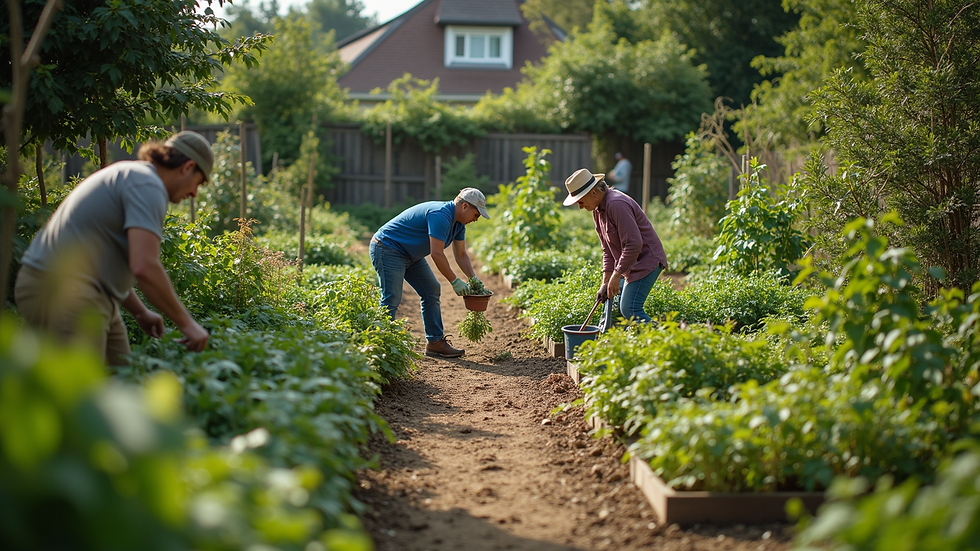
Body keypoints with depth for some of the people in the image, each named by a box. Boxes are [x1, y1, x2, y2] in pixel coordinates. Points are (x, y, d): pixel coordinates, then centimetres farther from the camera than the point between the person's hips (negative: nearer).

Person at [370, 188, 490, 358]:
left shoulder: (458, 222, 5)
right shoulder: (440, 216, -28)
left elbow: (461, 255, 11)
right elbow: (437, 254, -28)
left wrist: (474, 278, -2)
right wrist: (455, 281, -21)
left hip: (411, 254, 11)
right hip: (387, 249, -11)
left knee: (431, 291, 6)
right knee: (391, 298, -15)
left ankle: (435, 342, 9)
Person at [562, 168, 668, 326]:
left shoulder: (616, 204, -22)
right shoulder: (597, 209, 10)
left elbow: (634, 244, -26)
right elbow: (608, 249, 13)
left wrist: (616, 275, -20)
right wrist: (606, 281, 5)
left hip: (646, 260, -10)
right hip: (627, 264, 10)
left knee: (630, 309, -18)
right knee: (610, 307, 6)